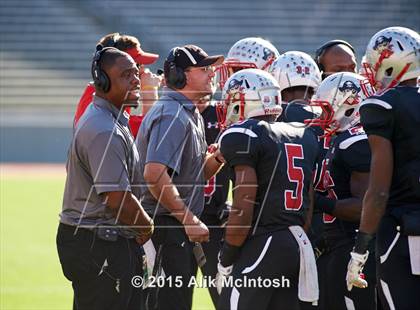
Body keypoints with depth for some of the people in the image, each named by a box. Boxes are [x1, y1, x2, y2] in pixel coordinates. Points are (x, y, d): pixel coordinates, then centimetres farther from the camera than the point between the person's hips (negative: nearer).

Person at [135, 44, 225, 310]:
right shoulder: (172, 116, -17)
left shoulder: (191, 115, 17)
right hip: (167, 228, -11)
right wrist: (189, 220, -24)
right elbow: (154, 174, -28)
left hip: (181, 229, 11)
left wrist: (217, 158, 1)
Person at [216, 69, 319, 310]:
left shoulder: (244, 136, -8)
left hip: (260, 245, -8)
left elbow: (243, 209, -13)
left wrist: (225, 262, -6)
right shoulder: (304, 137, 16)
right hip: (298, 243, 8)